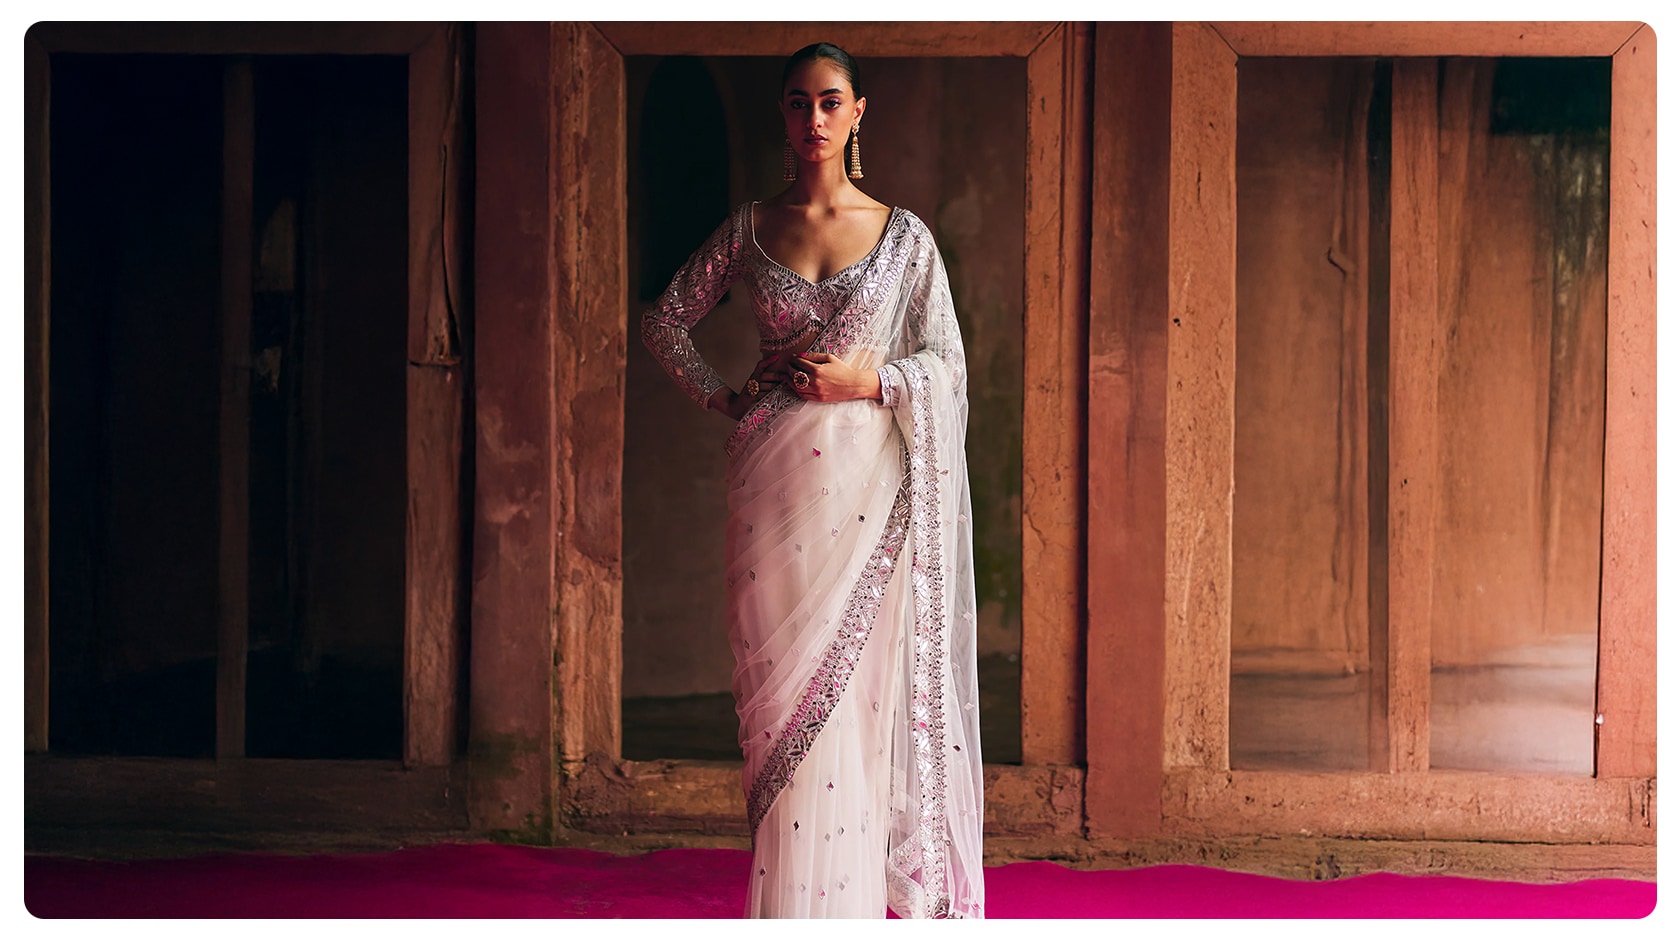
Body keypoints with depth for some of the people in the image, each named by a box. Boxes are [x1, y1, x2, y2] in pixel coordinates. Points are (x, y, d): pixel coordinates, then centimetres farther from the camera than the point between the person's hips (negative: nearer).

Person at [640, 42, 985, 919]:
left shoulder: (904, 236, 4)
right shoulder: (749, 227, 7)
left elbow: (946, 364, 5)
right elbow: (664, 321, 15)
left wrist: (867, 379, -10)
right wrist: (722, 397, 6)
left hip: (869, 484, -1)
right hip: (777, 484, 1)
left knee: (860, 685, 0)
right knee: (783, 690, 1)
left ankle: (858, 891, 10)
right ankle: (793, 899, 7)